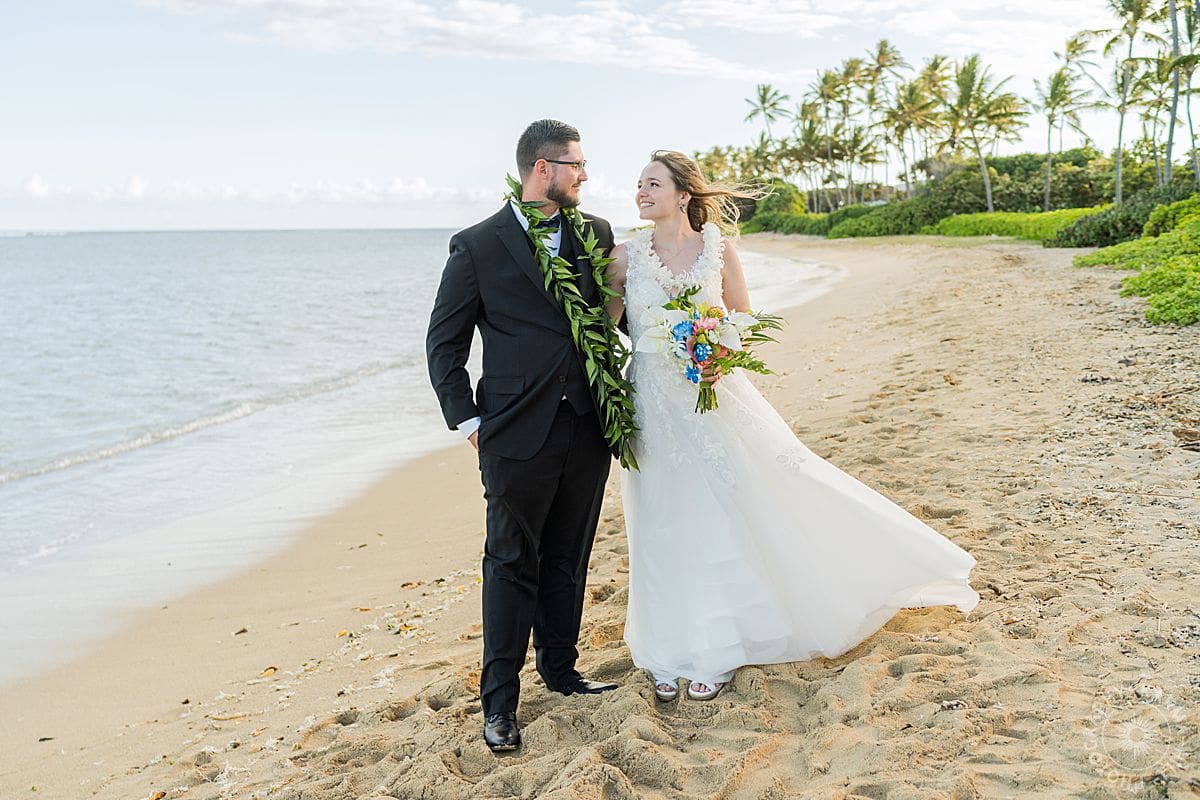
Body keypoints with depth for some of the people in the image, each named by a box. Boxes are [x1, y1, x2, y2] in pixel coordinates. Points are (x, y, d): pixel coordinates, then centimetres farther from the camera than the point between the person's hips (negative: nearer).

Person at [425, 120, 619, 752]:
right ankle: (499, 699, 16)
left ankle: (560, 670, 32)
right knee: (512, 564, 5)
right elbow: (444, 343, 2)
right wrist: (466, 418, -4)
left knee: (569, 559, 15)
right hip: (518, 436, -4)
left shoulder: (596, 234, 8)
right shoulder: (477, 247, -3)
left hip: (588, 431, 4)